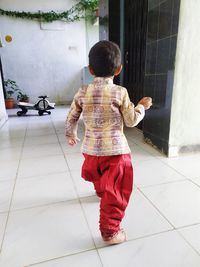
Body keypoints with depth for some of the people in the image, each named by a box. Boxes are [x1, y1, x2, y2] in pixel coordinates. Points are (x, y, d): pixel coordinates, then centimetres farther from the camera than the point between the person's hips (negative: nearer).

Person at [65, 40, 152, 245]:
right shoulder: (120, 92, -10)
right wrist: (142, 106, 15)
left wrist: (71, 135, 26)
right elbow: (131, 121, -4)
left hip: (91, 149, 5)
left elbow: (71, 118, 7)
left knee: (100, 180, 32)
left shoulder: (82, 93, -1)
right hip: (116, 150, -5)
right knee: (115, 191, 6)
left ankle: (101, 192, 61)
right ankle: (110, 231, 14)